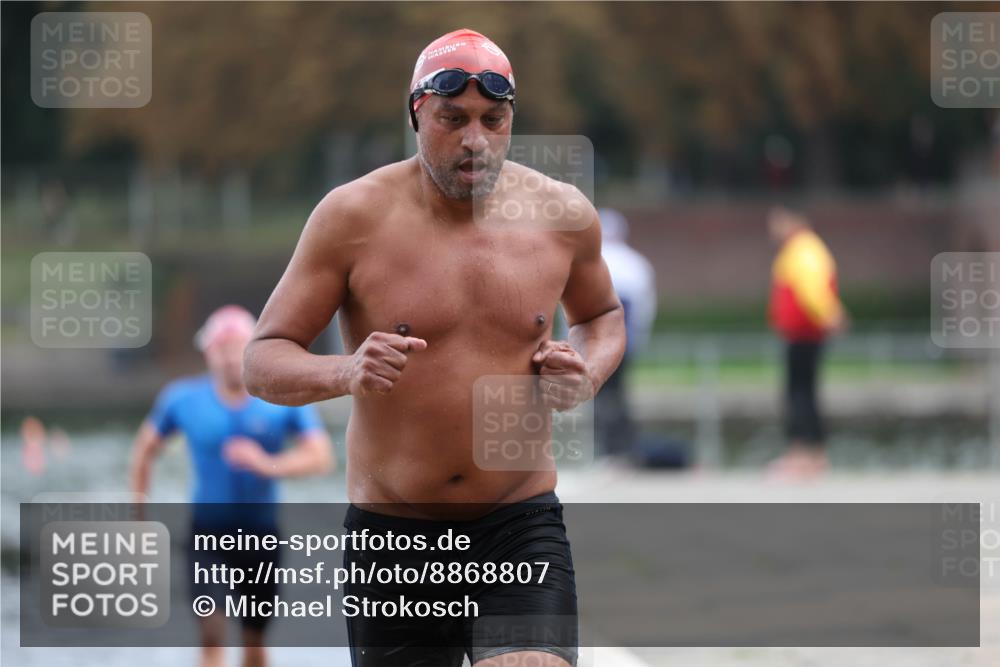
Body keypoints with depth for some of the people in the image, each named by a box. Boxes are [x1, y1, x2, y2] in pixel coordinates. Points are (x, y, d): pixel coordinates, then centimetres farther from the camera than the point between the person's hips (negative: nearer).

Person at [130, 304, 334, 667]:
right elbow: (146, 448, 10)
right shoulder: (183, 399, -5)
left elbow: (321, 457, -17)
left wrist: (269, 465, -34)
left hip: (261, 531, 1)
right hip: (208, 531, -1)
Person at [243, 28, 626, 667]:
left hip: (521, 525, 0)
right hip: (391, 531, 0)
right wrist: (343, 373, -27)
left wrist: (588, 374, -2)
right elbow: (263, 361, -5)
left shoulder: (561, 215, 1)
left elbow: (602, 316, 22)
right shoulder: (354, 216, -7)